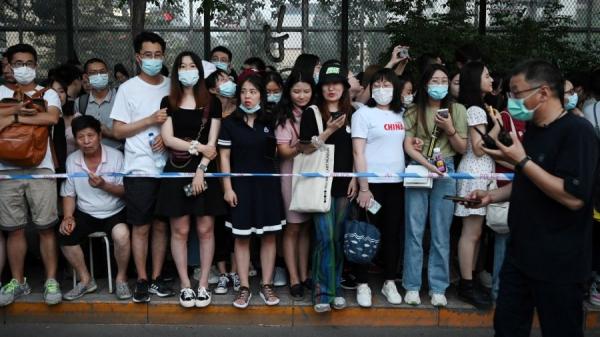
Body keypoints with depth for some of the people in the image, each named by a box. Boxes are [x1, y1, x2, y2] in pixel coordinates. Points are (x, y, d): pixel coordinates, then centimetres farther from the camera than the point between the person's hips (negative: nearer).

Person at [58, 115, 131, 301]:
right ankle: (86, 280, -1)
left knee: (122, 235, -33)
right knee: (64, 235, -22)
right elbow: (69, 194, 4)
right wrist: (68, 217, -12)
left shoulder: (116, 156, -9)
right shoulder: (71, 160, 0)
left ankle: (121, 278, -7)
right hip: (85, 214, 3)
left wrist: (104, 185, -24)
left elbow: (126, 190, -7)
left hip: (114, 212, -3)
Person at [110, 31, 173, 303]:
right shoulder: (128, 88, -1)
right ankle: (142, 280, 17)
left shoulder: (171, 86, 8)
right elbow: (118, 131, -3)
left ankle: (157, 278, 21)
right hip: (139, 168, -3)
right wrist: (151, 120, -13)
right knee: (141, 227, 3)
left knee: (161, 225, 9)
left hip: (166, 166, 3)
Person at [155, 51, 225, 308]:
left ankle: (203, 284, 12)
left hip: (204, 172, 0)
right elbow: (168, 139, -2)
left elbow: (212, 144, -2)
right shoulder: (168, 102, 7)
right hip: (177, 171, 0)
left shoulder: (211, 104, 5)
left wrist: (201, 170, -12)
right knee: (180, 231, 3)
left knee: (205, 230, 2)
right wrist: (197, 146, -10)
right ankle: (185, 285, 13)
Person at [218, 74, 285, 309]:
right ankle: (244, 288, 12)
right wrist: (227, 187, -6)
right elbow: (224, 157, -1)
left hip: (267, 184, 2)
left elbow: (279, 153, 14)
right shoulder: (230, 122, 0)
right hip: (241, 185, -1)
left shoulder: (270, 122, 6)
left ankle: (267, 286, 15)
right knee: (241, 237, 2)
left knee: (269, 236, 4)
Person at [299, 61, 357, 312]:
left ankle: (336, 288, 19)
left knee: (339, 238, 8)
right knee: (324, 238, -7)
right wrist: (329, 131, -14)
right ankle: (322, 292, 3)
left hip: (344, 184, 3)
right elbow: (306, 149, -3)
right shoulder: (311, 113, 0)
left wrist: (355, 178, 1)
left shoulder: (352, 113, 10)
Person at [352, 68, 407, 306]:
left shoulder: (400, 115, 12)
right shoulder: (363, 114, -3)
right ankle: (362, 284, 13)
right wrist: (363, 188, -15)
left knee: (393, 233, 10)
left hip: (396, 182, 5)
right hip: (372, 183, -5)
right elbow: (358, 152, -9)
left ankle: (389, 283, 22)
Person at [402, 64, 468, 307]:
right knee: (414, 230, 2)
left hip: (445, 172, 0)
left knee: (441, 233, 3)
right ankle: (412, 286, 10)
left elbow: (462, 149, 6)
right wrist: (427, 165, -15)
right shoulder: (414, 111, 6)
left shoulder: (457, 110, 6)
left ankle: (438, 287, 12)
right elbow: (408, 145, -1)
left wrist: (449, 129, -10)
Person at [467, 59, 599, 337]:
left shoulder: (577, 131, -17)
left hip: (558, 263, -8)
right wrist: (491, 197, 7)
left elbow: (574, 197, -26)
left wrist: (521, 161, -24)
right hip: (521, 253, 8)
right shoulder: (533, 130, 11)